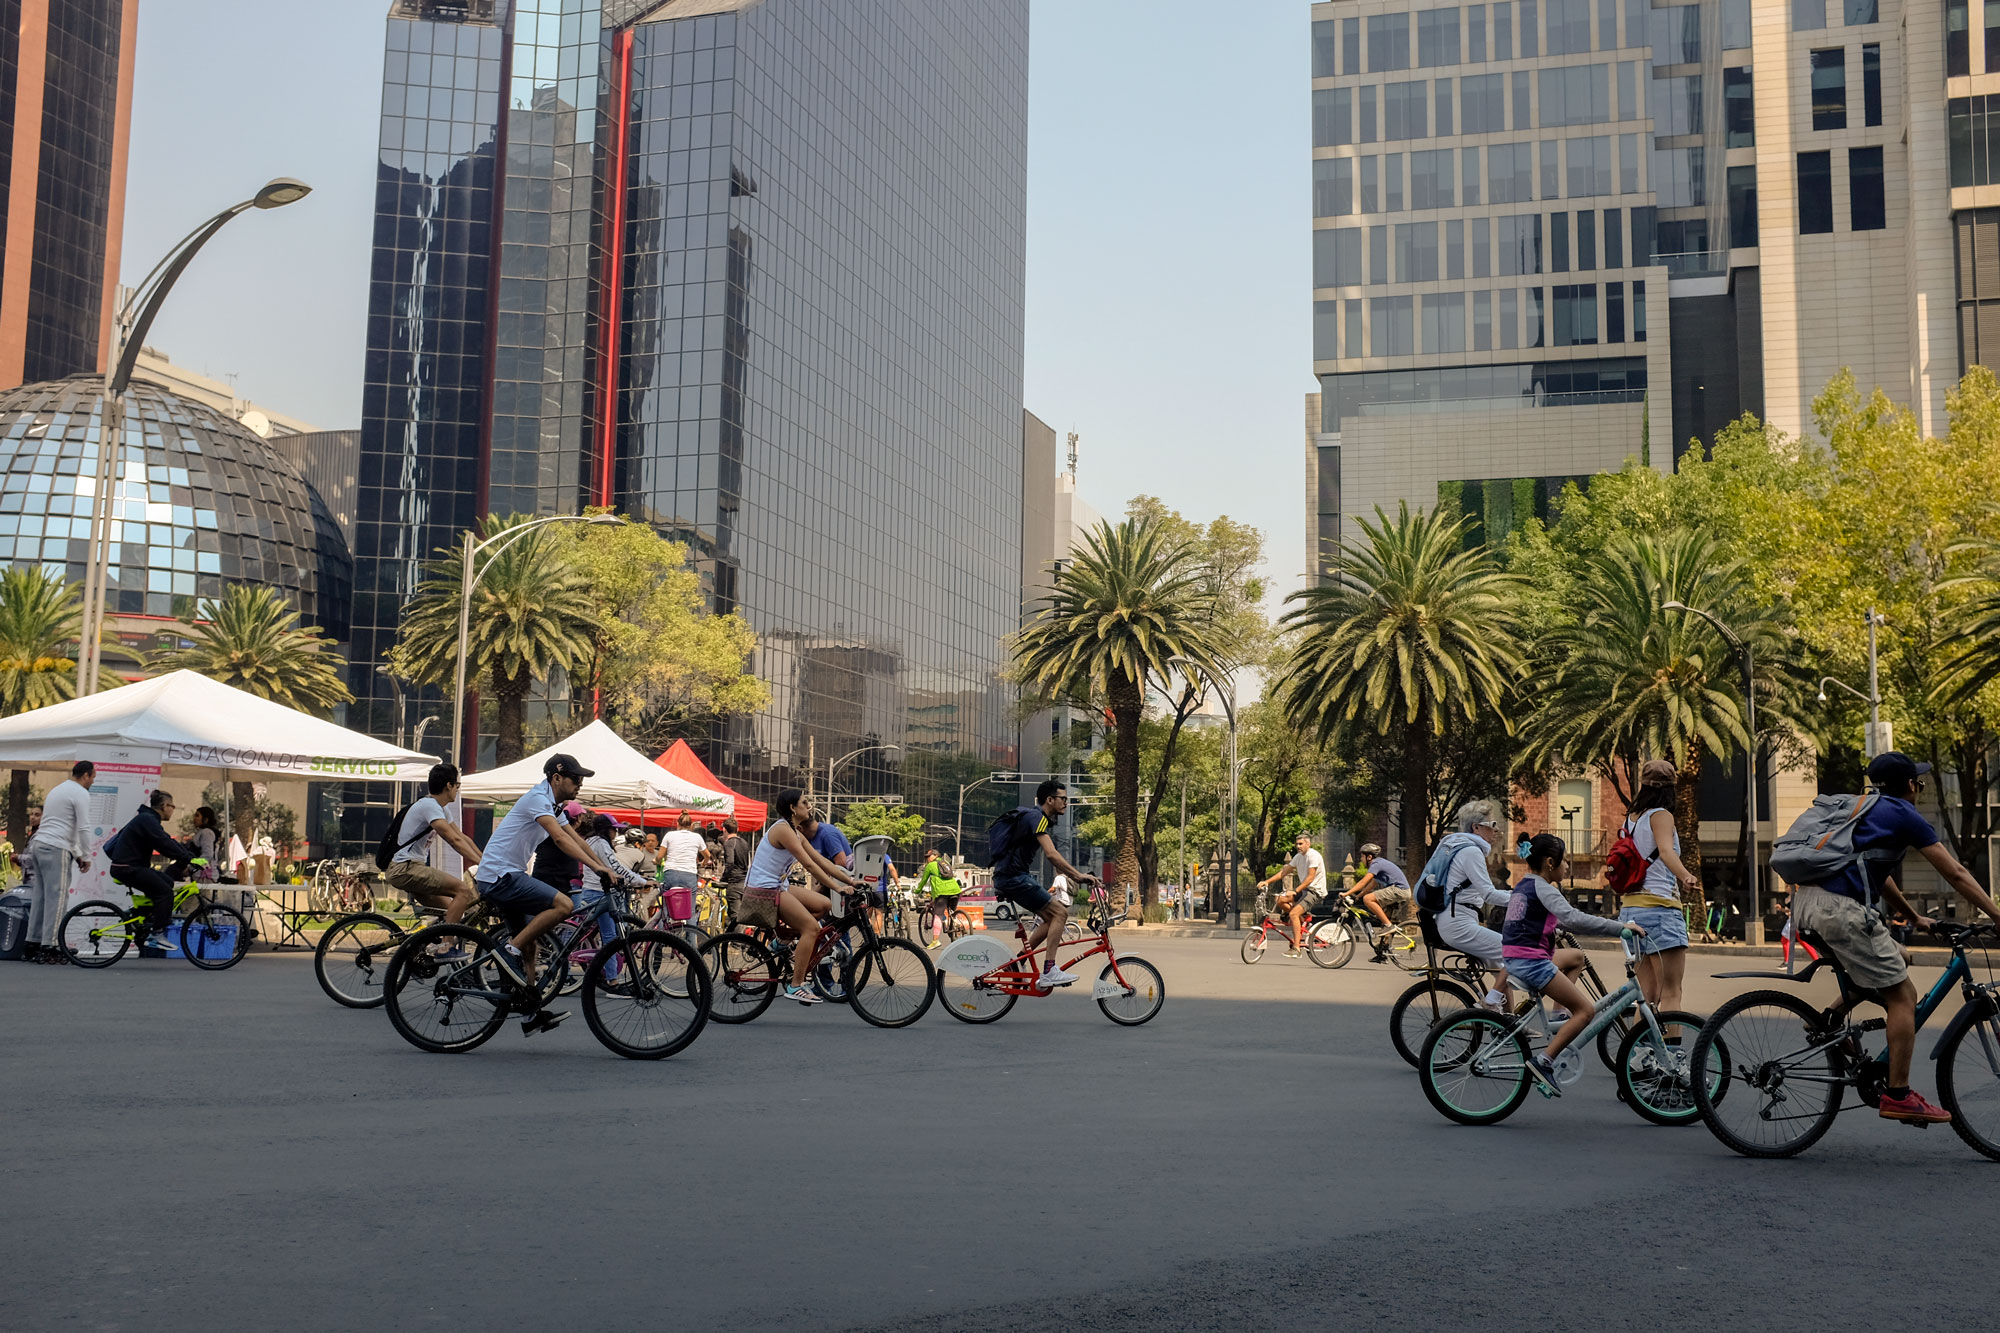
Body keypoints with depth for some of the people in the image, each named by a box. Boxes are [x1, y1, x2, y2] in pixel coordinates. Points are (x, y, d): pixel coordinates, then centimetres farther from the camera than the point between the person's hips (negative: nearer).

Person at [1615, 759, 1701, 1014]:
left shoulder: (1630, 819, 15)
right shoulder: (1660, 815, -6)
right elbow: (1666, 851, -26)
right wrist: (1686, 876, -44)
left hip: (1630, 909, 8)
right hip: (1659, 906, -8)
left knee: (1648, 994, 12)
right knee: (1671, 992, -9)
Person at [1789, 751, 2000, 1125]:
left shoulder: (1866, 810, 28)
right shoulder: (1904, 815, 3)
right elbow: (1956, 874, 4)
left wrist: (1914, 917, 46)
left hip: (1806, 904, 9)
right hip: (1842, 908, -9)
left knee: (1898, 959, 25)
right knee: (1902, 996, 1)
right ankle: (1899, 1097, 1)